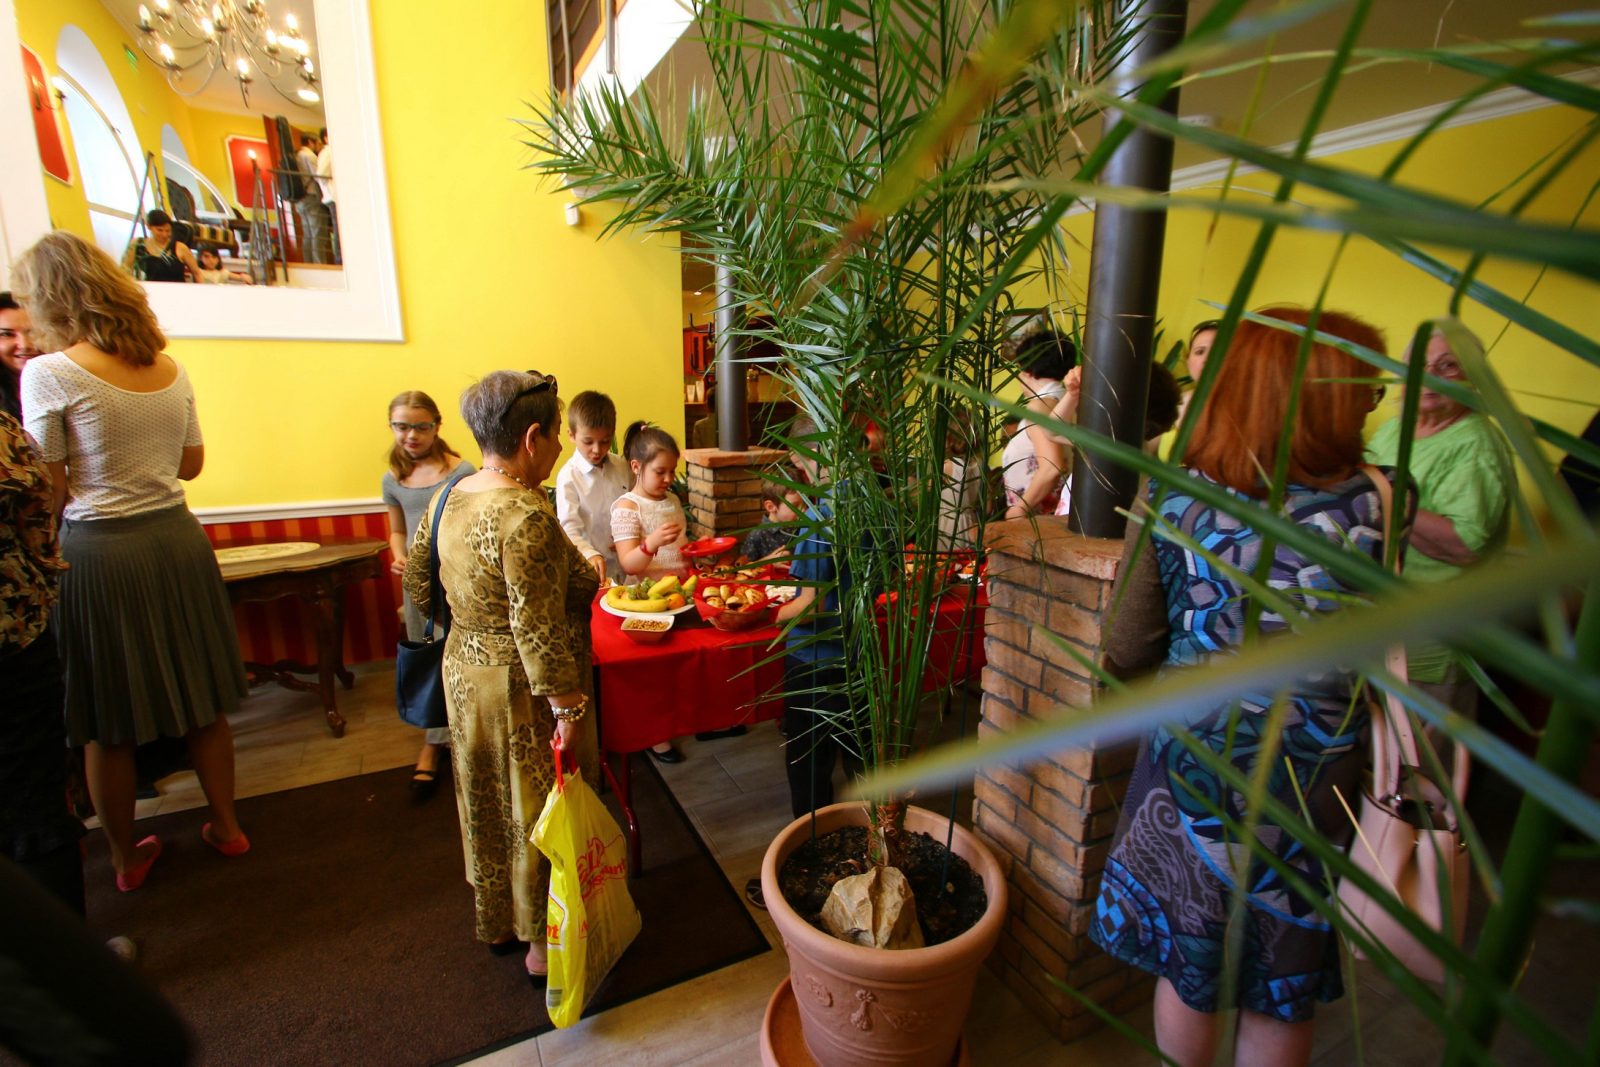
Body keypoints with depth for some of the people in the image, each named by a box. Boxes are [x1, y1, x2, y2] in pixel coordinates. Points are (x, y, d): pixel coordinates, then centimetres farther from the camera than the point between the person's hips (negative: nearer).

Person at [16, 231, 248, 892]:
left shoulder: (49, 374, -11)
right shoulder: (170, 368, 4)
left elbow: (51, 491, -10)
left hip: (98, 550, -4)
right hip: (177, 538, 5)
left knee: (106, 722, 12)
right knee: (200, 701, 16)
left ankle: (126, 858, 28)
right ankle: (225, 825, 30)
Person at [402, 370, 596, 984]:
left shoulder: (452, 496, 1)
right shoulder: (525, 516, -27)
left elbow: (415, 572, 14)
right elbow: (538, 630, -29)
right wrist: (571, 711, -23)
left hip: (463, 673, 9)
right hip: (521, 689, -8)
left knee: (489, 805, 23)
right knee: (539, 812, 11)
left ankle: (495, 924, 44)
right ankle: (545, 944, 30)